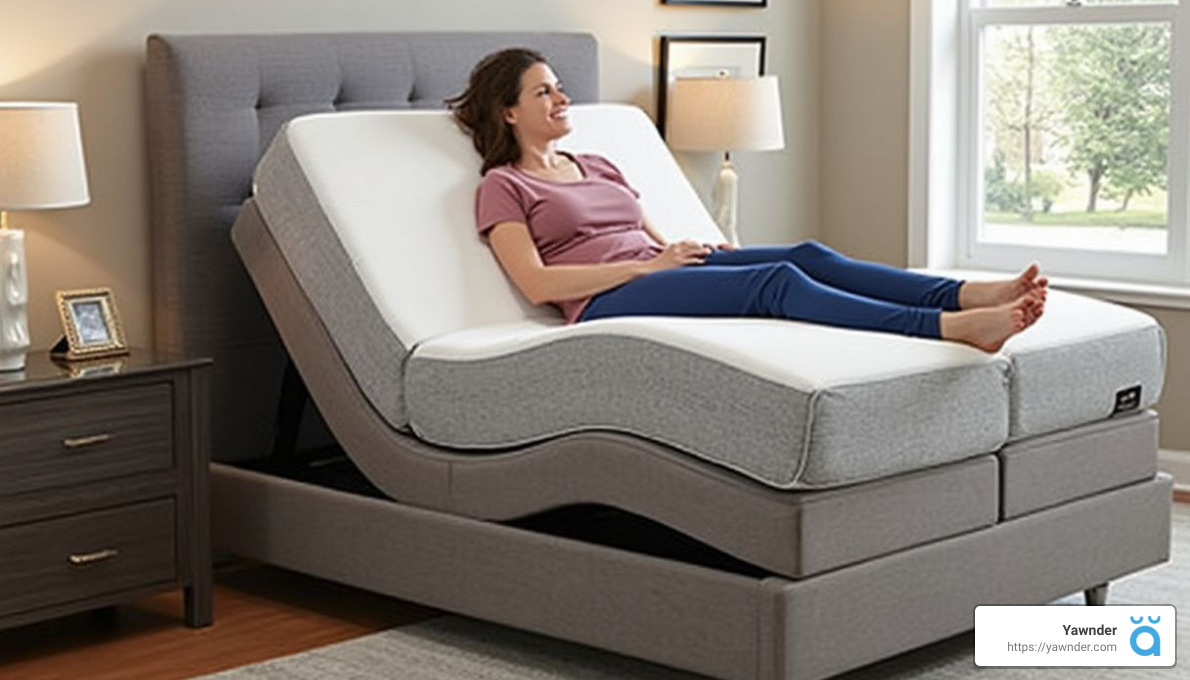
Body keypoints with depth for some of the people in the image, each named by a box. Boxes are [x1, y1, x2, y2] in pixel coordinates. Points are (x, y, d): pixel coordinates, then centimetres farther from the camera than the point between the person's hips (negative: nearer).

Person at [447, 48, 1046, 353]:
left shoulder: (599, 167, 29)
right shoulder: (502, 186, 7)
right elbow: (536, 283, -7)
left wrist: (705, 249, 2)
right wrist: (647, 264, -11)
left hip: (660, 276, 8)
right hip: (607, 305, -7)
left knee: (807, 256, -20)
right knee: (776, 281, -31)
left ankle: (972, 295, -37)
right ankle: (955, 328, -49)